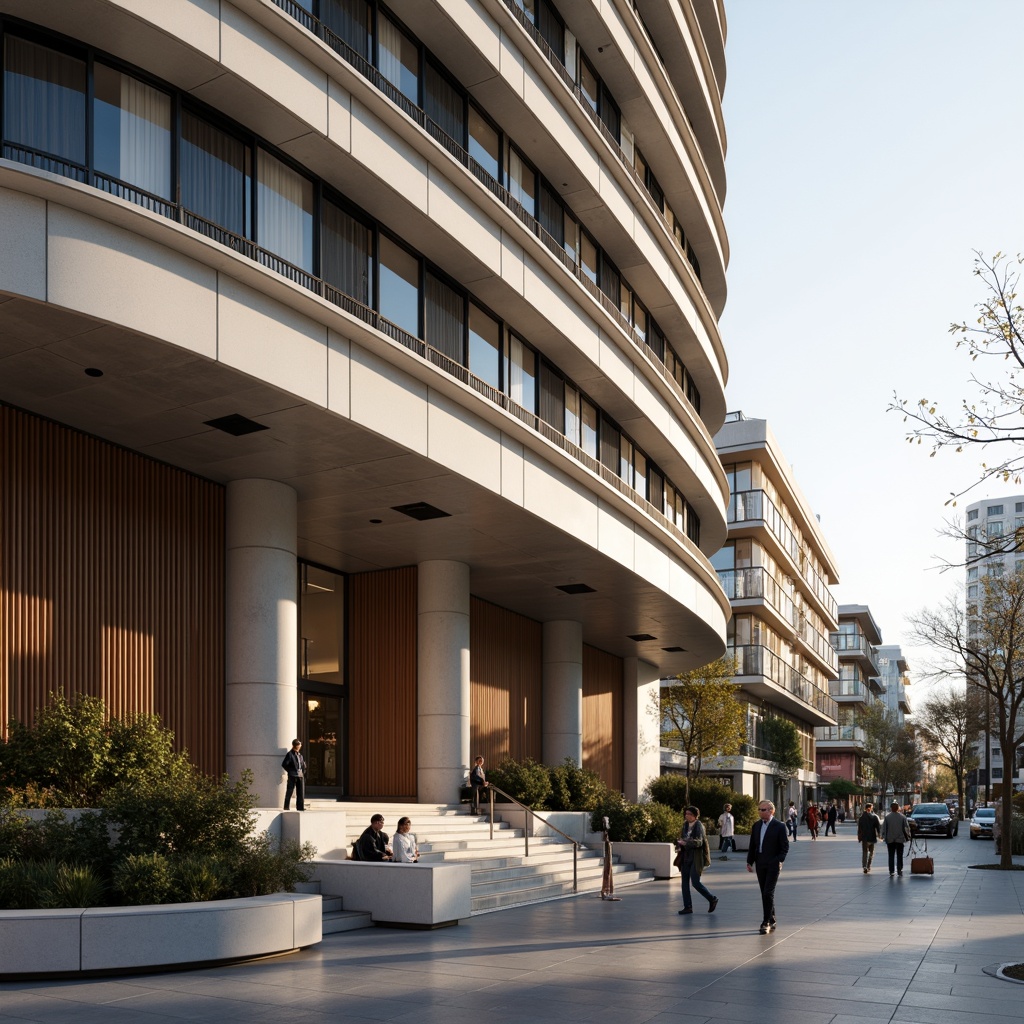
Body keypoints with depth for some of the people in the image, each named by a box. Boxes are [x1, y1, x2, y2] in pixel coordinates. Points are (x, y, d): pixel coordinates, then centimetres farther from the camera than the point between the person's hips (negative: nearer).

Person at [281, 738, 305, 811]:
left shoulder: (300, 755, 15)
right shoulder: (290, 754, -7)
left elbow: (304, 764, 26)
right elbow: (284, 764, -12)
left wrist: (303, 771, 12)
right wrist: (290, 771, -8)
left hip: (301, 776, 7)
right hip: (292, 776, -7)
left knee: (301, 792, 6)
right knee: (289, 792, -1)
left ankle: (300, 807, 11)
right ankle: (286, 807, 4)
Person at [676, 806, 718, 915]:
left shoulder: (699, 826, -10)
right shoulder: (685, 826, 11)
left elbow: (699, 841, -22)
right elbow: (681, 839, 17)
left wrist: (685, 843, -33)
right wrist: (679, 842, -7)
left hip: (696, 859, -7)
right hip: (686, 857, 7)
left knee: (695, 882, -9)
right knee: (685, 882, 4)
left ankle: (712, 899, 11)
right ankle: (688, 907, 10)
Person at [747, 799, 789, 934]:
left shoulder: (779, 826, -6)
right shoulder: (756, 825, 10)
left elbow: (785, 847, -6)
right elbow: (752, 845, 14)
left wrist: (779, 861, -17)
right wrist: (749, 861, 7)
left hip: (773, 864, -6)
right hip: (760, 864, 6)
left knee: (768, 893, -11)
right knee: (765, 894, 9)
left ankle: (766, 922, -8)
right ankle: (771, 921, 19)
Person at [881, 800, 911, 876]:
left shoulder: (887, 817, -4)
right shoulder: (902, 817, -5)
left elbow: (884, 828, -1)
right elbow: (906, 828, -1)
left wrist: (884, 838, 8)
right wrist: (907, 837, 9)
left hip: (890, 839, 0)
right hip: (900, 839, 0)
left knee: (891, 856, 6)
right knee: (899, 856, 7)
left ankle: (891, 871, 4)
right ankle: (900, 871, 5)